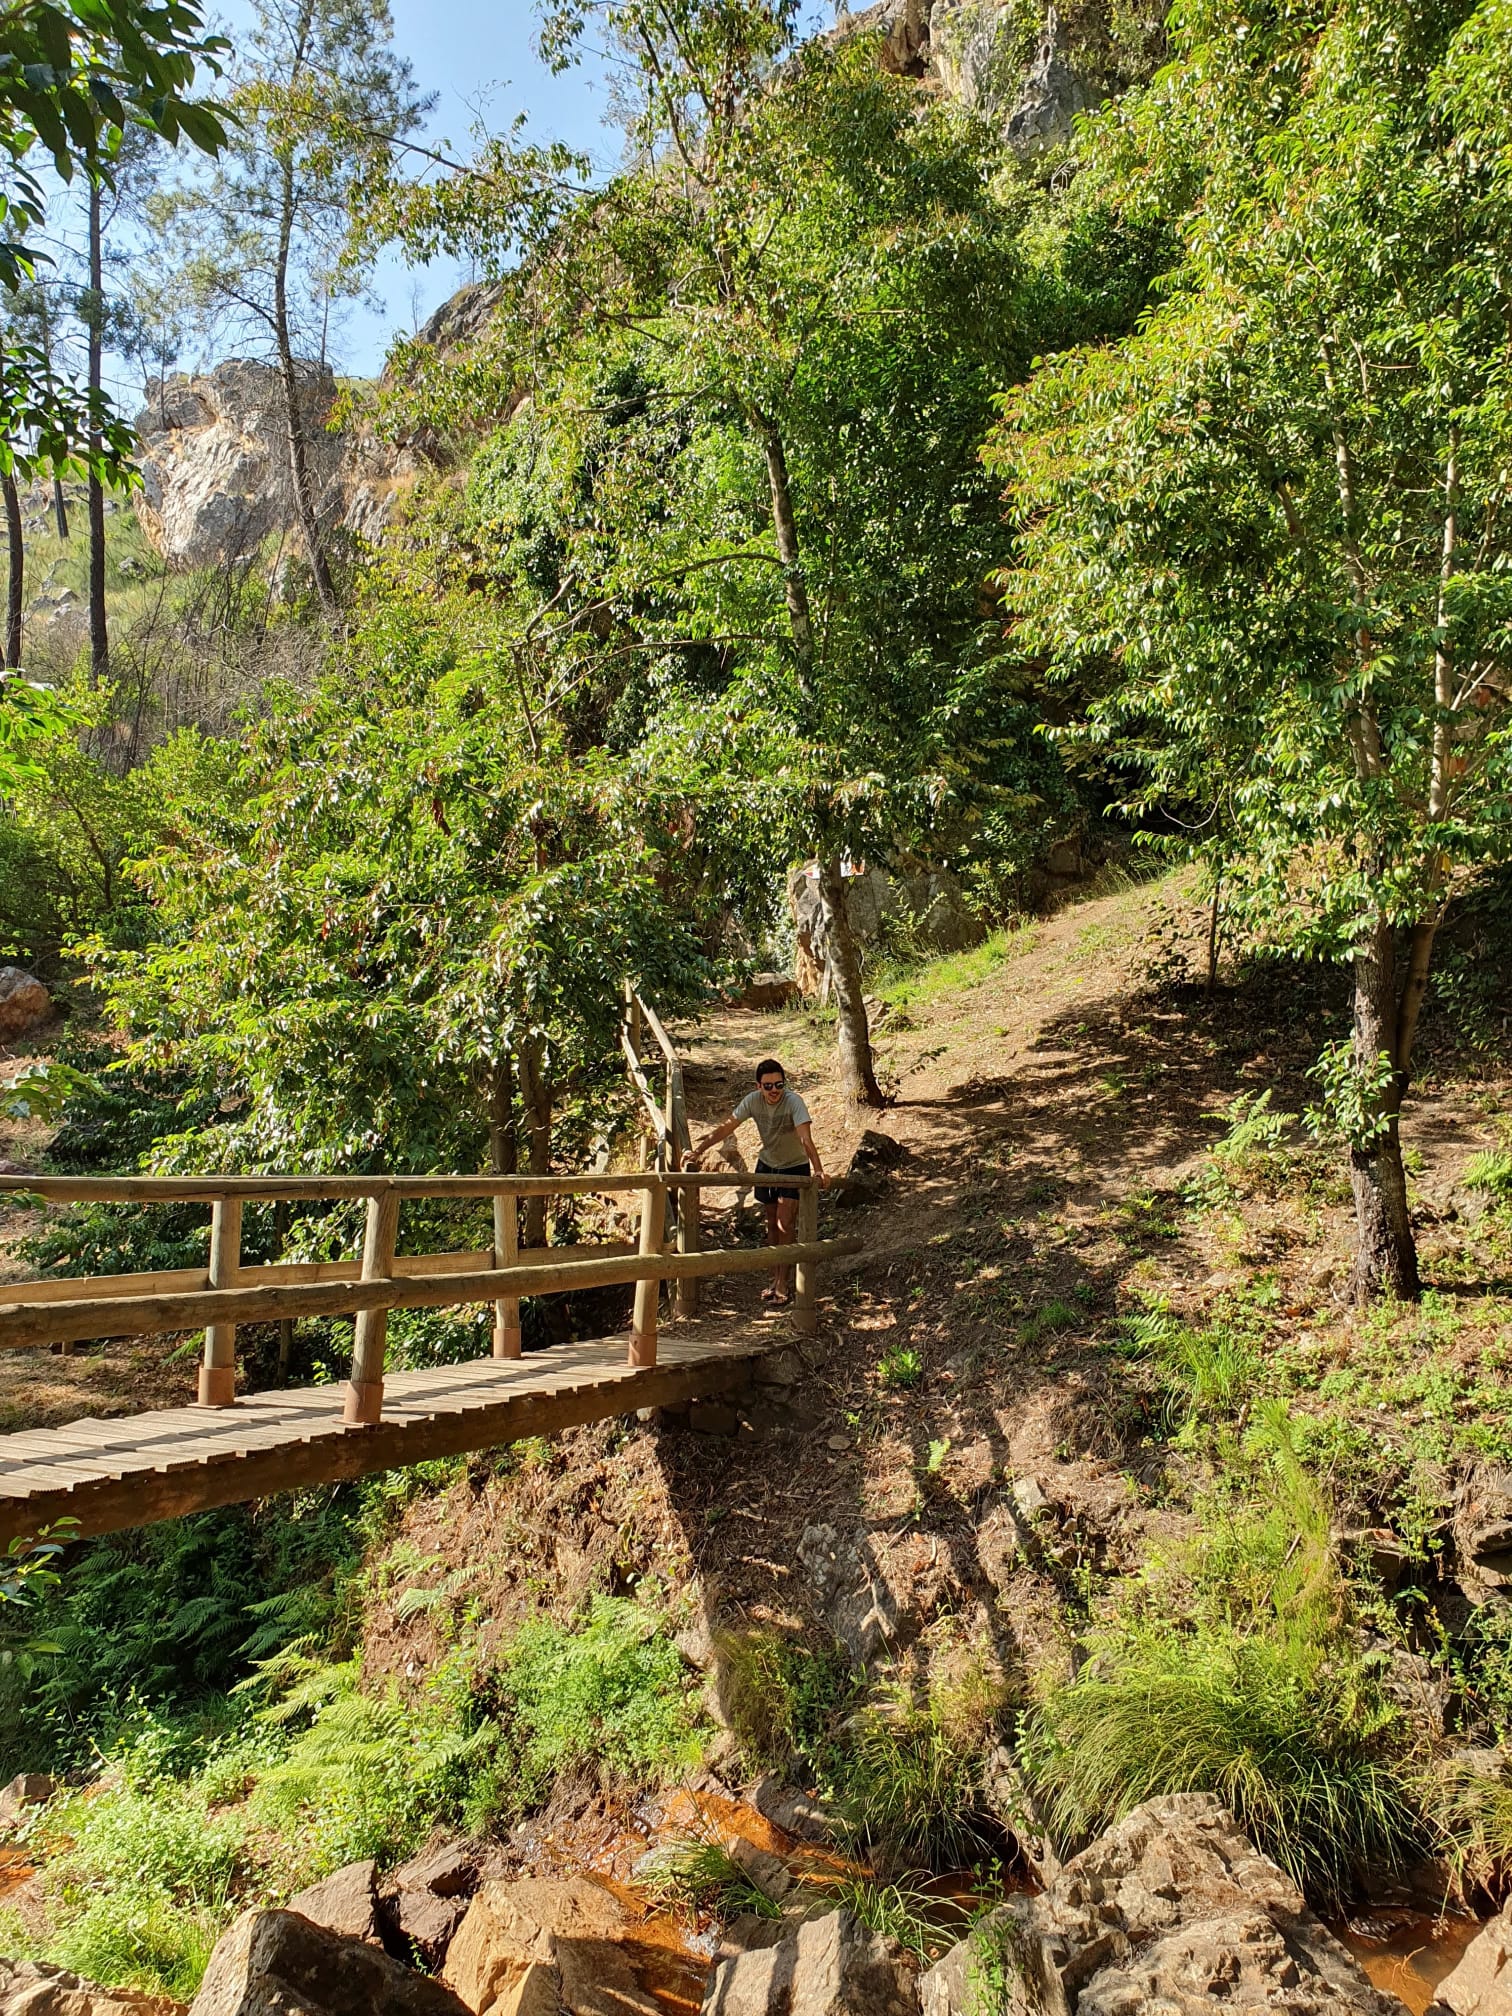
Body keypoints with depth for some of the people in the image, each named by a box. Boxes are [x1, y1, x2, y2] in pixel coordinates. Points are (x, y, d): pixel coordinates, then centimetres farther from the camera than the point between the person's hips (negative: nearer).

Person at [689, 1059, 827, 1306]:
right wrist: (699, 1150, -15)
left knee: (785, 1224, -11)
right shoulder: (752, 1101, -16)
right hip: (767, 1165, 5)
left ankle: (784, 1285, -1)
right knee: (772, 1224, 13)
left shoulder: (793, 1102, -29)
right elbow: (727, 1127, -9)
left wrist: (818, 1170, -51)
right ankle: (776, 1279, 25)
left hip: (795, 1167, -4)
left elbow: (806, 1139, -39)